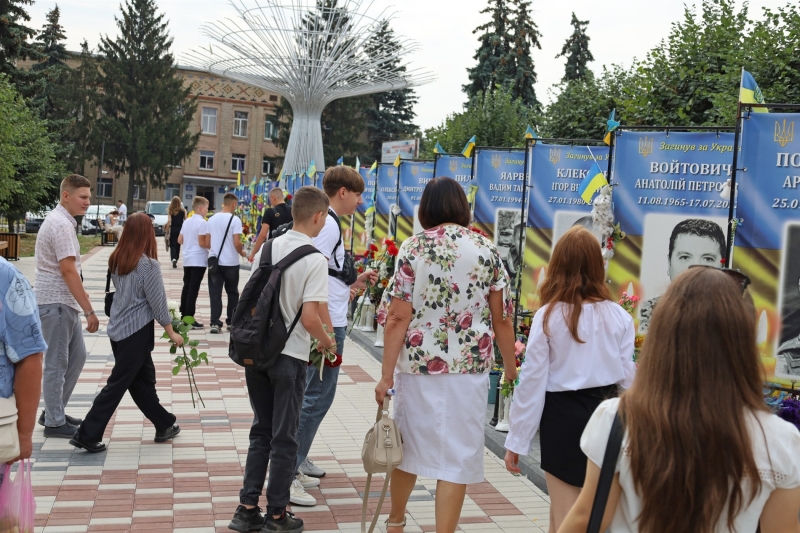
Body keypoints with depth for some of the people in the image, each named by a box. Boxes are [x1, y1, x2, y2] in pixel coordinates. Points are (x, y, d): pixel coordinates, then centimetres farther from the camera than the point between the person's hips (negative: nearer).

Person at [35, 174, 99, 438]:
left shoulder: (60, 220, 14)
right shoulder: (61, 224, -18)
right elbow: (68, 271, -23)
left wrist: (82, 305, 20)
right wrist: (89, 310, -22)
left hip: (64, 302, 10)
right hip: (56, 303, -10)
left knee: (77, 356, 15)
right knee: (57, 363, -1)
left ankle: (53, 411, 24)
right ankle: (54, 422, 9)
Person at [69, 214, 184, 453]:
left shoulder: (116, 261, 3)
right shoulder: (149, 265, -16)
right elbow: (158, 303, -12)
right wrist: (171, 332, -3)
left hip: (118, 329, 7)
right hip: (136, 332, -7)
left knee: (144, 379, 15)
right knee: (118, 384, 0)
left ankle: (165, 425, 26)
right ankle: (87, 435, 3)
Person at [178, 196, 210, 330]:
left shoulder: (187, 221, 11)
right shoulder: (202, 223, -13)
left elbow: (180, 240, 15)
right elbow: (203, 243, -18)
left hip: (187, 259, 8)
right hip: (198, 260, -8)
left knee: (186, 287, 13)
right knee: (193, 289, -7)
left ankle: (184, 316, 18)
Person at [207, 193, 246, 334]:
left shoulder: (212, 219, 5)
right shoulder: (235, 220, -10)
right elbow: (237, 243, -15)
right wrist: (242, 253, 4)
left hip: (215, 261, 3)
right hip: (231, 262, -3)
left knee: (215, 293, 2)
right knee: (232, 293, 12)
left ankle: (215, 323, -5)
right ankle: (231, 321, 18)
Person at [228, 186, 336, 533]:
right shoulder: (315, 259, -15)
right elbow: (309, 316, -19)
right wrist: (327, 342, -1)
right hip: (289, 357, -5)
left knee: (261, 432, 17)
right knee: (284, 438, 7)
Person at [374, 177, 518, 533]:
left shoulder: (413, 248, -4)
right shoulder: (486, 250, 0)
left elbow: (398, 318, -8)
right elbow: (502, 319, 2)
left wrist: (386, 374, -4)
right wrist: (511, 368, 15)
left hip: (418, 363, 1)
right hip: (469, 367, -1)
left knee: (409, 444, 18)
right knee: (458, 454, 5)